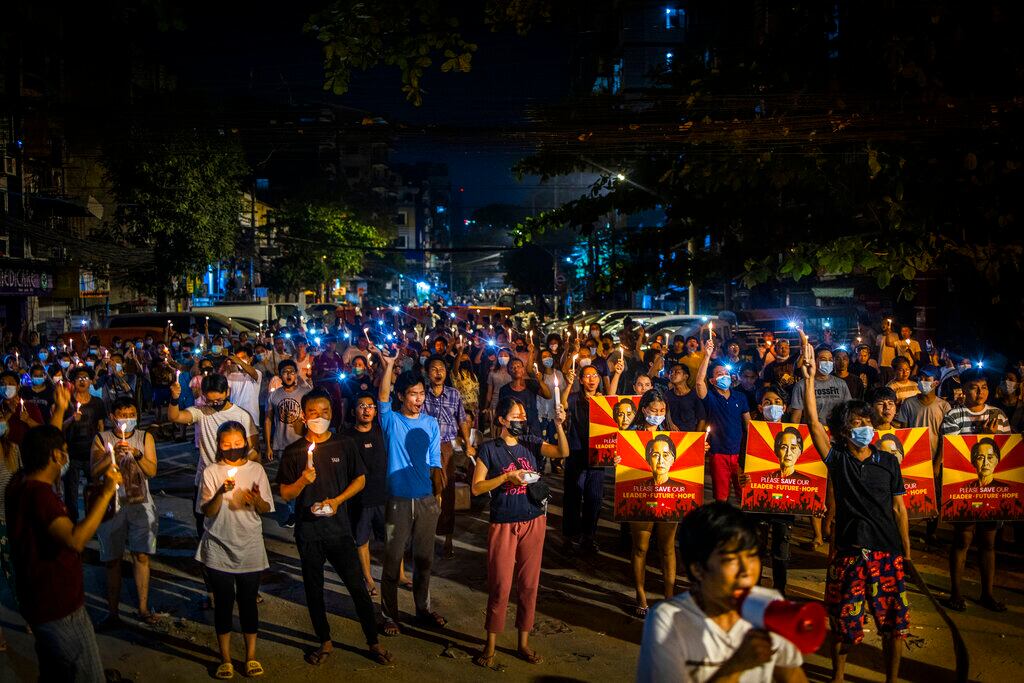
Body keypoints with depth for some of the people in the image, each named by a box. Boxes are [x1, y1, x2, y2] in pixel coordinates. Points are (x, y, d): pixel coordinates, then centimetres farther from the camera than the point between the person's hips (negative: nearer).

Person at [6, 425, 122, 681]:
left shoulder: (20, 483, 1)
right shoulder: (39, 494, -28)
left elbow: (45, 442, 23)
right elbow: (76, 539, -41)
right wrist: (106, 492, -37)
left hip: (41, 601, 10)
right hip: (59, 608, -10)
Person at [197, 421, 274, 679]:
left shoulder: (256, 469, 0)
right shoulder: (211, 472, -4)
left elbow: (266, 510, 2)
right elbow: (207, 511, -10)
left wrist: (257, 500, -20)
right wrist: (220, 492, -28)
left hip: (250, 549, 1)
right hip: (219, 550, -1)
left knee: (248, 601, 8)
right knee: (223, 602, 7)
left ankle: (251, 656, 24)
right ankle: (225, 658, 23)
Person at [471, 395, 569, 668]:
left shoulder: (531, 443, 3)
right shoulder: (489, 449, -6)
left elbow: (563, 452, -10)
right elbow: (476, 488, -9)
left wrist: (558, 425, -24)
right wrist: (507, 476, -18)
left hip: (534, 521, 3)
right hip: (503, 524, -3)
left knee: (529, 584, 10)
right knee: (500, 586, 1)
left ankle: (524, 643, 23)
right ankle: (490, 645, 16)